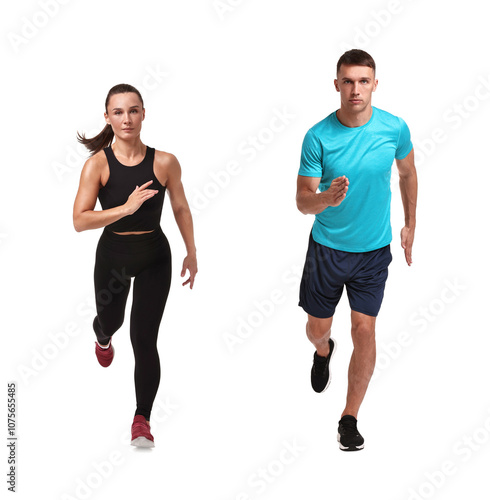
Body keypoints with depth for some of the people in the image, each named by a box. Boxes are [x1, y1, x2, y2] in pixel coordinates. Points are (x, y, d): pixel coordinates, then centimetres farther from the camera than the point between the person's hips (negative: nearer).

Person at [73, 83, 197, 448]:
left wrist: (191, 253, 8)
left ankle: (142, 421, 1)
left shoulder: (164, 162, -11)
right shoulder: (98, 164, -14)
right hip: (112, 254, 1)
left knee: (144, 339, -7)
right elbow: (80, 220, -21)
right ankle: (102, 338, 66)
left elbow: (181, 208, 4)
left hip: (154, 257, -1)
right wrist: (127, 207, -32)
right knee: (110, 319, 26)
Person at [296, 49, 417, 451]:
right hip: (327, 247, 0)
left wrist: (410, 224, 15)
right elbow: (302, 200, -14)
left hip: (374, 249, 0)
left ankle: (350, 418, 13)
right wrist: (326, 198, -36)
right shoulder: (318, 136, -16)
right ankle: (324, 352, 54)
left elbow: (408, 173, 10)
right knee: (317, 328, 14)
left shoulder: (395, 128, -10)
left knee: (364, 331, -4)